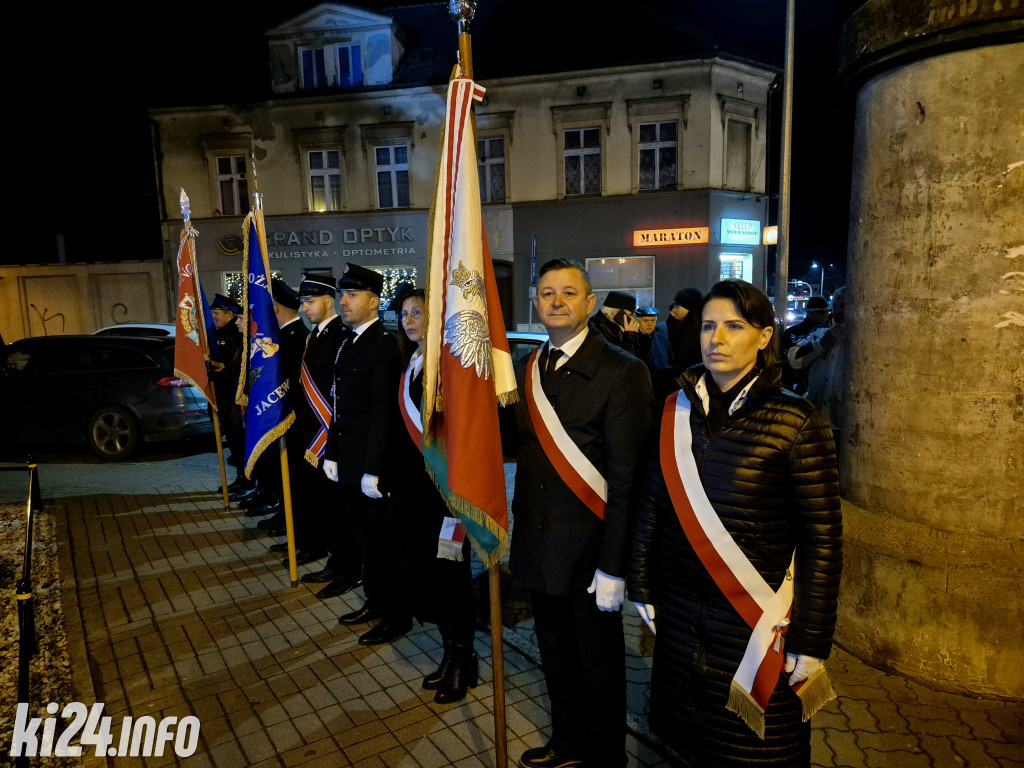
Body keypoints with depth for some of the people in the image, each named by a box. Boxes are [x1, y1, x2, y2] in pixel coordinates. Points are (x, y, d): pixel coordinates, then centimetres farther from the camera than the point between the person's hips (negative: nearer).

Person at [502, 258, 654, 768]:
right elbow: (513, 445, 8)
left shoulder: (622, 372, -15)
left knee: (598, 662, 14)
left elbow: (628, 478, -16)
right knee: (555, 653, 23)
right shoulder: (527, 369, 6)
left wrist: (614, 565, -17)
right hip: (538, 545, 6)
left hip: (588, 551, -6)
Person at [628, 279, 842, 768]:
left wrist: (810, 641, -10)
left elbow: (823, 539, -11)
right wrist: (642, 589, 8)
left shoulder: (795, 423, -12)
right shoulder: (677, 411, 0)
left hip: (755, 625, -3)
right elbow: (650, 504, 5)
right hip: (680, 615, 4)